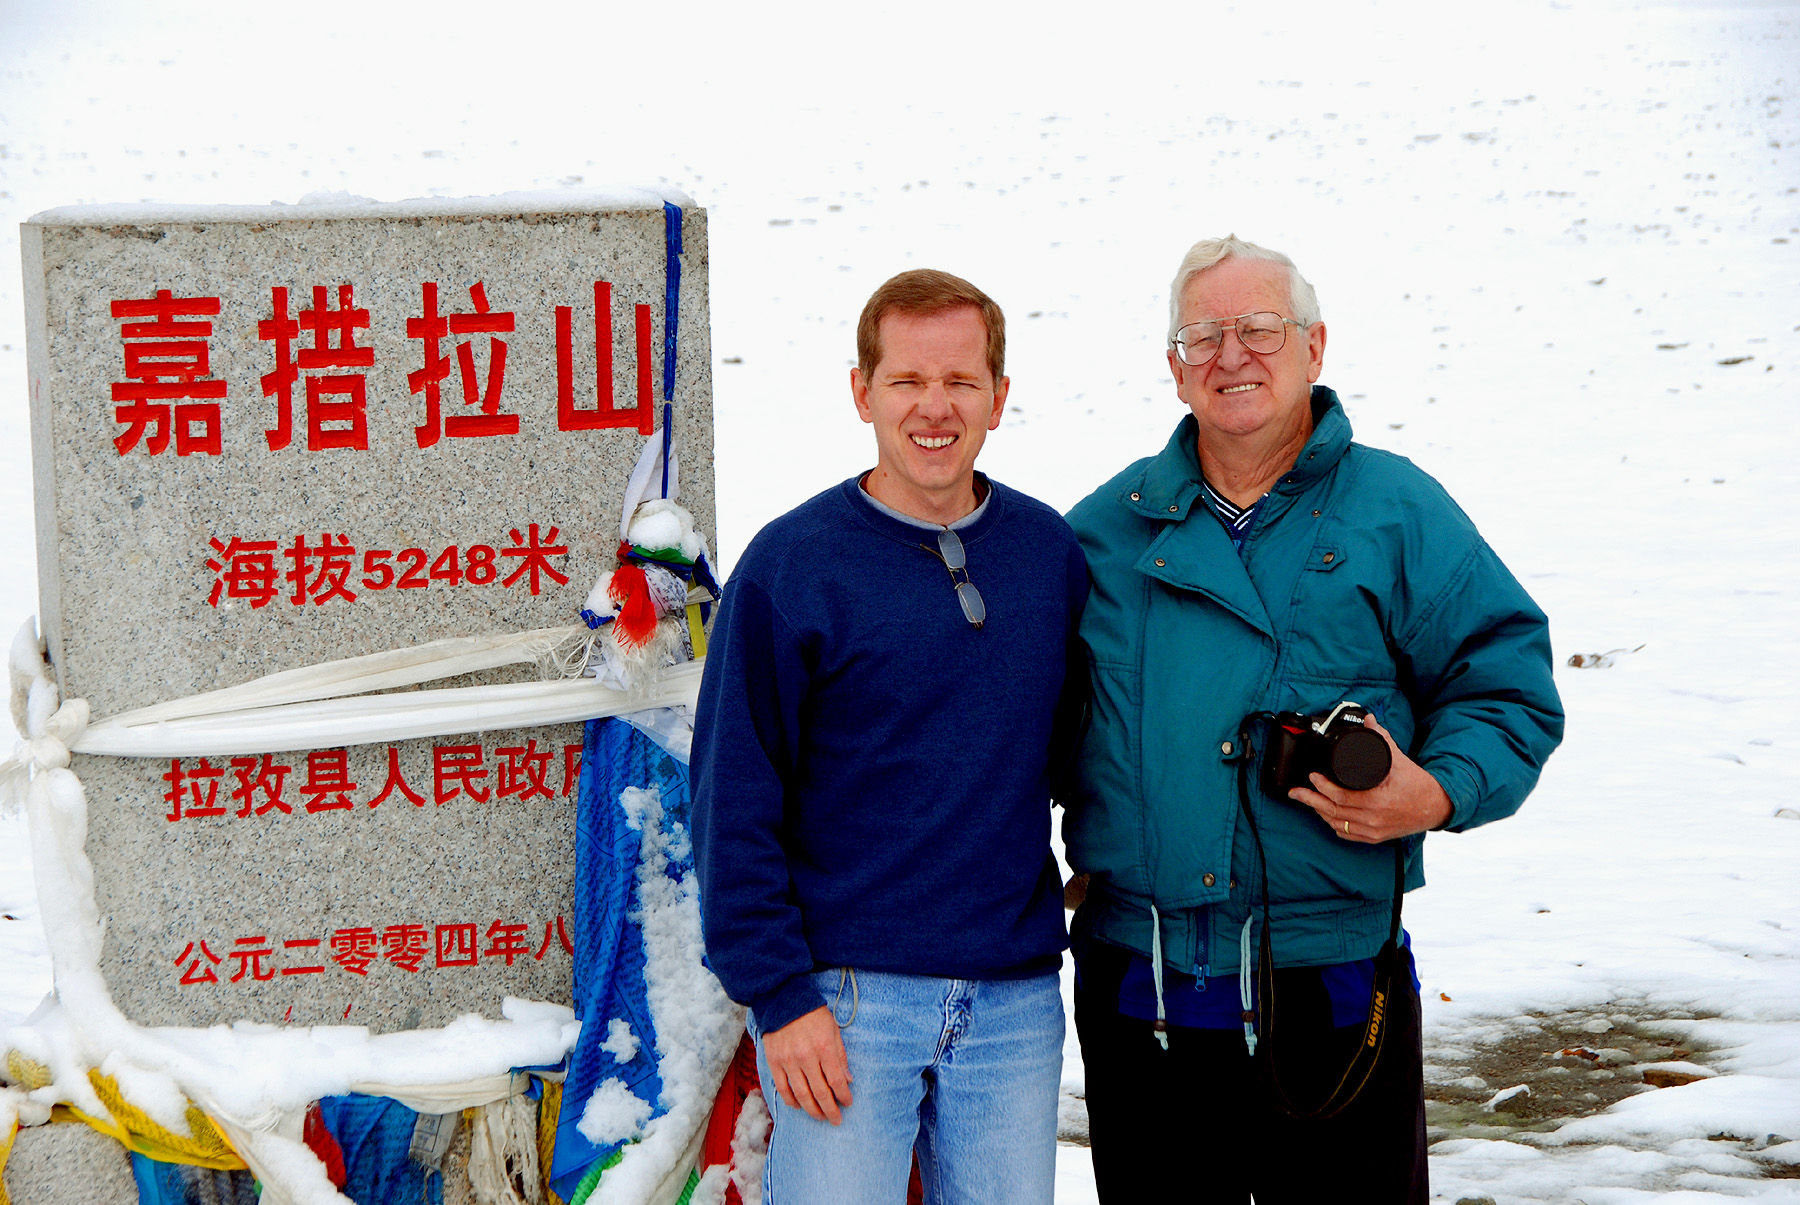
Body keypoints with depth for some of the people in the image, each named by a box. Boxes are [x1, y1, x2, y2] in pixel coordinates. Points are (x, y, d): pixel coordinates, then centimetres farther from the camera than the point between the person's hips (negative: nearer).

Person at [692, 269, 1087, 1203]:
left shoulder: (1053, 555, 7)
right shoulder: (790, 565, -6)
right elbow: (733, 802, -7)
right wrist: (779, 994, -11)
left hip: (1016, 998, 4)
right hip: (842, 999, -4)